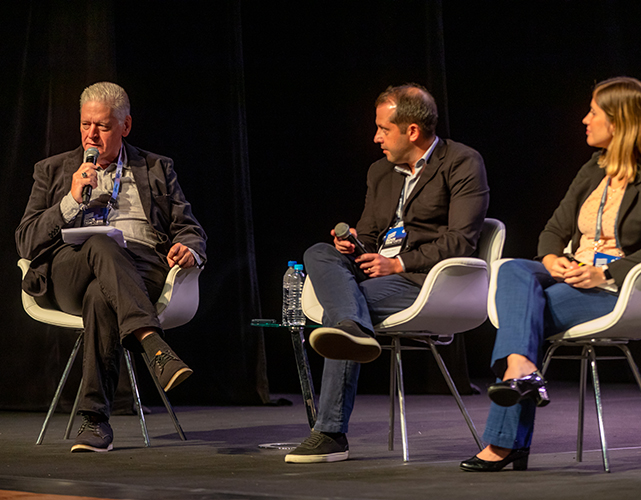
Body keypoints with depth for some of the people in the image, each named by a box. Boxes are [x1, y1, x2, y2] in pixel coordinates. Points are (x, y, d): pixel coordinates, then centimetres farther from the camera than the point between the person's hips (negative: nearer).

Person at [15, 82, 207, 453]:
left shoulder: (157, 169, 23)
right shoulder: (54, 171, 22)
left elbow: (191, 230, 19)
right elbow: (26, 242, 12)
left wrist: (189, 249, -7)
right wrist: (72, 200, -1)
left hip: (143, 267, 0)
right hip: (67, 275, 0)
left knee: (101, 297, -38)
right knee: (101, 244, -38)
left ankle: (95, 419, -40)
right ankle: (155, 348, -54)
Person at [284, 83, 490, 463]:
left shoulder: (463, 164, -2)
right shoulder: (381, 172, 22)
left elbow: (461, 242, -11)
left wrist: (399, 263, -17)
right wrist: (350, 242, 0)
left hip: (427, 279, -7)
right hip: (379, 269, 8)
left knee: (338, 306, -28)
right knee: (318, 254, -23)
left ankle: (332, 434, -35)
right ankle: (354, 330, -49)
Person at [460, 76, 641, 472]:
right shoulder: (593, 173, 20)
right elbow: (555, 229, 19)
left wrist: (604, 275, -22)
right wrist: (552, 259, -4)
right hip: (571, 277, 7)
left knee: (524, 310, -26)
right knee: (514, 272, -24)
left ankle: (504, 442, -31)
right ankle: (520, 366, -44)